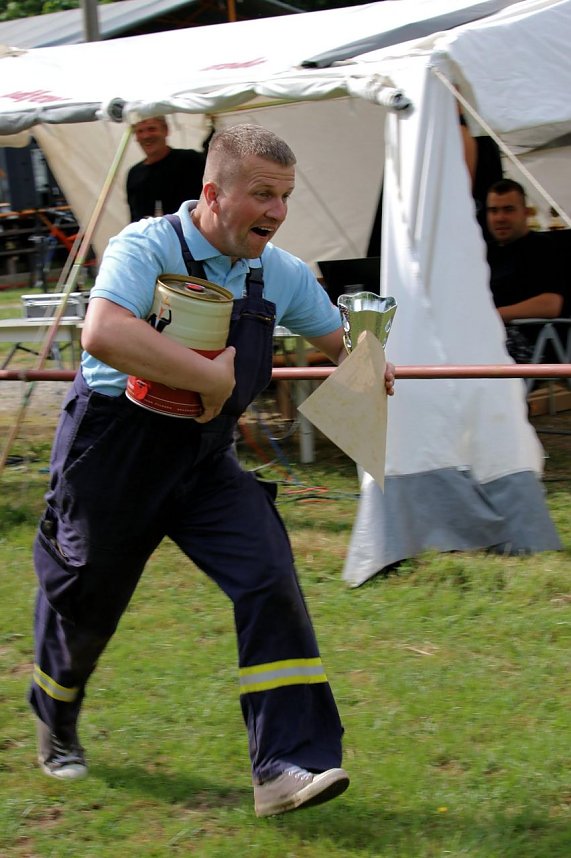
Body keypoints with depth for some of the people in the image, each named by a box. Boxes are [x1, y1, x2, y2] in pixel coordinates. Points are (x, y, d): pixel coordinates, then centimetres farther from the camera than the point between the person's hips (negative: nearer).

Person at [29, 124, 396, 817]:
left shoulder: (281, 274, 1)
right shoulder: (145, 249, -20)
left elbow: (341, 341, 18)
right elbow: (103, 333, -39)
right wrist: (214, 377, -36)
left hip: (206, 458, 5)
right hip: (112, 453, -5)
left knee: (269, 577, -15)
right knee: (84, 600, 11)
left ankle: (288, 765, -15)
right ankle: (54, 723, 44)